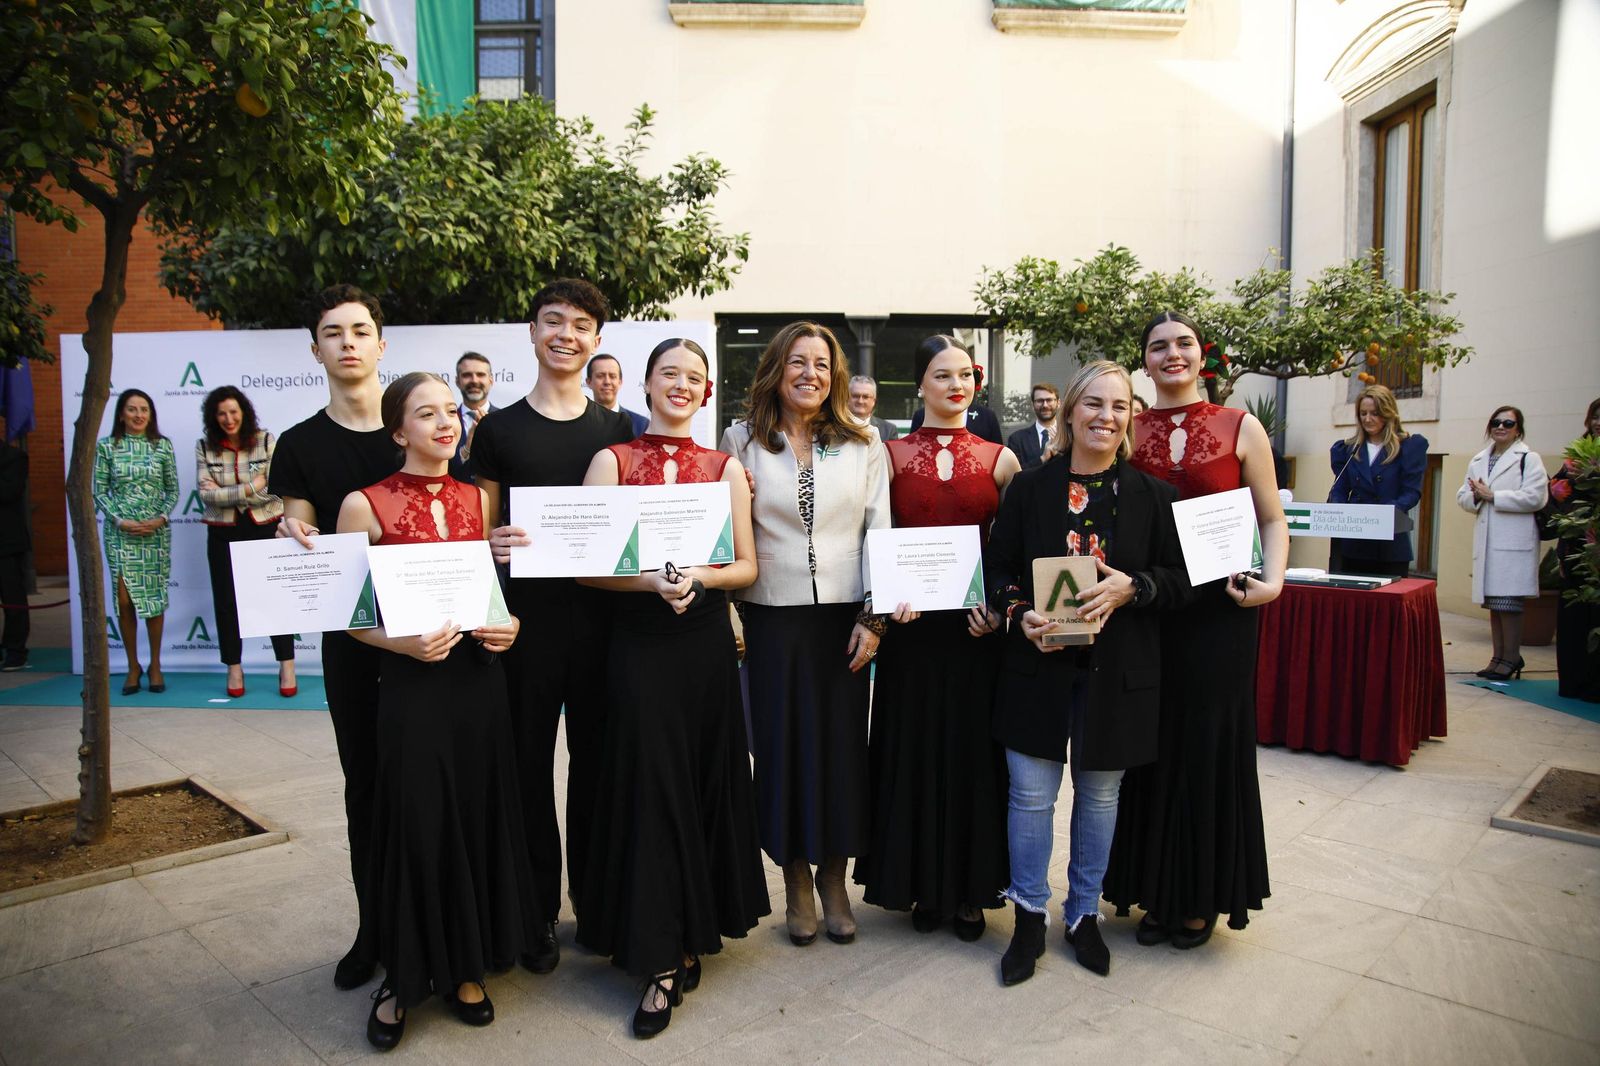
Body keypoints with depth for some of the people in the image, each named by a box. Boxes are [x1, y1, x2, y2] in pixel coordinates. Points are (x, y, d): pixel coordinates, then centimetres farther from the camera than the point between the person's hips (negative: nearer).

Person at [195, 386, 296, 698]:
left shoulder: (265, 441, -4)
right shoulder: (205, 447, 1)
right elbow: (206, 493, -8)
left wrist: (227, 495, -13)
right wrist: (249, 489, -17)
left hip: (265, 530, -2)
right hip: (224, 534, 2)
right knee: (226, 600, 8)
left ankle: (287, 667, 11)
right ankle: (234, 668, 22)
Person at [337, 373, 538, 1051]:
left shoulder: (475, 498, 8)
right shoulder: (366, 505, -5)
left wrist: (509, 625, -2)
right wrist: (404, 643, -18)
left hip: (478, 677, 4)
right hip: (412, 683, -3)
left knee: (479, 820, 9)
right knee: (417, 825, 3)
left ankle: (465, 965, 28)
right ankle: (404, 976, 26)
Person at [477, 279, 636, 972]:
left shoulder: (619, 430, 8)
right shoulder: (498, 430, 4)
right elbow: (479, 530, 6)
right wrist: (491, 544, -16)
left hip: (600, 615, 1)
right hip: (525, 616, -1)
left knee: (596, 759, 11)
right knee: (530, 762, 7)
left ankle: (593, 894, 29)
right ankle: (538, 909, 23)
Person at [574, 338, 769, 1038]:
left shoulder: (726, 467, 8)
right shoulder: (613, 460, 3)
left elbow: (747, 566, 5)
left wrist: (700, 575, -14)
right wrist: (652, 579, -18)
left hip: (707, 641, 2)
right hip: (640, 643, -2)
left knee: (707, 784, 7)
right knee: (650, 789, 0)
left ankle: (689, 934, 26)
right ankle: (662, 959, 11)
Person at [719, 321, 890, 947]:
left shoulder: (861, 443, 4)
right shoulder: (743, 440, 4)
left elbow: (880, 532, 1)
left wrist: (873, 617, -4)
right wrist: (724, 615, -6)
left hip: (843, 615, 1)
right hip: (771, 618, 0)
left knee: (842, 741, 6)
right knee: (781, 742, 5)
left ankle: (833, 878, 23)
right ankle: (797, 881, 23)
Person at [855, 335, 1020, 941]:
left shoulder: (999, 459, 5)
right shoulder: (891, 455, 4)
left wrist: (998, 603, -11)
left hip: (978, 624, 1)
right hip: (911, 624, 0)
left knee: (974, 749, 7)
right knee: (914, 748, 7)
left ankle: (970, 889, 23)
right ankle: (921, 885, 24)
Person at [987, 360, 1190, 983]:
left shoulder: (1150, 494, 3)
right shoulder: (1029, 488, 1)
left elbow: (1179, 579, 2)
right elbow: (997, 567, 2)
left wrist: (1131, 588, -18)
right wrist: (1020, 614, -16)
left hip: (1117, 671, 1)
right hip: (1039, 663, -1)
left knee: (1099, 794, 13)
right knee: (1031, 795, 4)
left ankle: (1084, 914, 32)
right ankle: (1029, 918, 23)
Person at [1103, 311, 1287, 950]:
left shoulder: (1241, 428, 3)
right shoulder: (1127, 431, 6)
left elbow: (1272, 520, 5)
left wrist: (1273, 581, -11)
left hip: (1218, 609, -1)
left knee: (1211, 745, 6)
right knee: (1151, 745, 7)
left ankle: (1204, 897, 24)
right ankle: (1154, 890, 24)